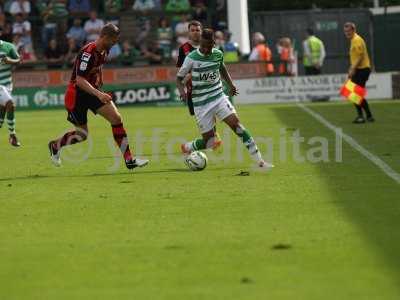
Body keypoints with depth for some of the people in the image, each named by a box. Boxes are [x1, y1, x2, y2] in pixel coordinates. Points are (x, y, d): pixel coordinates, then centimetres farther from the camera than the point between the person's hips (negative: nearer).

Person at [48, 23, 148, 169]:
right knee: (82, 134, 3)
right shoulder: (88, 52, -25)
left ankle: (129, 159, -9)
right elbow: (79, 80, -31)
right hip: (77, 93, -8)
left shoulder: (103, 51, 2)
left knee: (116, 118, -10)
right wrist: (98, 94, -40)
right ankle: (55, 145, 33)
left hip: (92, 92, 8)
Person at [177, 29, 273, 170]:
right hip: (201, 103, -3)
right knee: (208, 141, -1)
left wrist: (230, 84, 10)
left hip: (219, 97, 3)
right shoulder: (191, 58, -10)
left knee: (235, 122, -17)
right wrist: (182, 90, -23)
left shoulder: (218, 54, 2)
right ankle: (186, 147, 33)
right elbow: (179, 78, -3)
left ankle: (259, 160, -18)